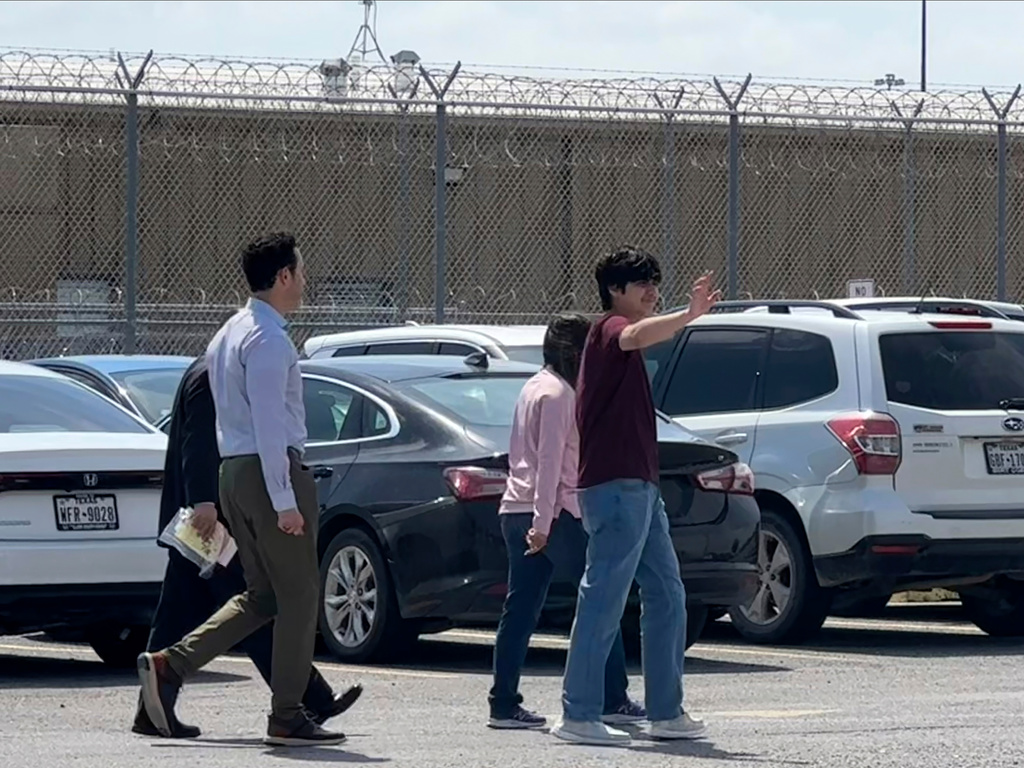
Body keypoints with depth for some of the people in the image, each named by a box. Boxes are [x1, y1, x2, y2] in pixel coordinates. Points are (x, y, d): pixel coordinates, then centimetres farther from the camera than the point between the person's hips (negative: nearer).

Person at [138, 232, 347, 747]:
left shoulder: (228, 336, 16)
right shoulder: (268, 339, -15)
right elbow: (268, 424, -20)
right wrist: (284, 501, -22)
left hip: (233, 473, 10)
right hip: (271, 471, -10)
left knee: (260, 597, 13)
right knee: (298, 594, -1)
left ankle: (170, 665, 1)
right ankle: (287, 717, 2)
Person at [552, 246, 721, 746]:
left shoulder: (620, 339, 24)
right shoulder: (609, 328, -8)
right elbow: (639, 336, -33)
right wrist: (690, 315, -47)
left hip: (640, 487, 11)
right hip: (616, 485, -11)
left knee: (667, 596, 11)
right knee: (604, 600, -10)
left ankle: (666, 712, 14)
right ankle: (578, 715, -9)